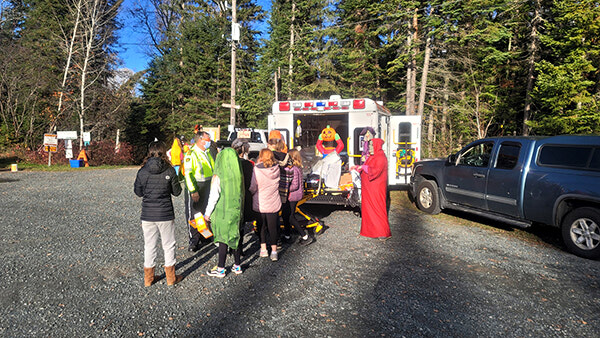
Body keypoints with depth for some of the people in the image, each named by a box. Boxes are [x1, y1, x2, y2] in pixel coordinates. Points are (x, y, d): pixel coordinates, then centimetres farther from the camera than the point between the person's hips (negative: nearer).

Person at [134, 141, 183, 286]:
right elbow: (177, 192, -3)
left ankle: (148, 278, 26)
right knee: (168, 245, 12)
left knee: (149, 245, 15)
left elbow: (138, 192, 3)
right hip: (165, 214, -2)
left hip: (147, 214, 2)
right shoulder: (169, 170, -10)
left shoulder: (142, 171, -6)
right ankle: (171, 277, 22)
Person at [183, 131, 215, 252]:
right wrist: (193, 191, -22)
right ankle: (194, 240, 9)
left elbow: (212, 169, 21)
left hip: (207, 187, 8)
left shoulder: (207, 152, 11)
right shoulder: (191, 154, -15)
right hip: (195, 186, -8)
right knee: (193, 214, 0)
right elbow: (188, 173, -19)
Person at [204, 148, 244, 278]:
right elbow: (241, 194, 8)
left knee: (223, 239, 3)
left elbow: (213, 196, -15)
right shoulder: (239, 175, -1)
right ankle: (237, 266, 24)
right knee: (236, 237, 14)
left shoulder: (218, 176, -16)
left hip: (222, 212, -5)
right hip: (236, 211, 5)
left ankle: (220, 269, 14)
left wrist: (208, 213, -4)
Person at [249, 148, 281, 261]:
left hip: (260, 203, -2)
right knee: (273, 226, 10)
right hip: (274, 203, 2)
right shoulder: (276, 168, -6)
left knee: (261, 226, 16)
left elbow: (253, 187, -11)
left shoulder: (257, 169, -16)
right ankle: (274, 251, 11)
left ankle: (263, 249, 21)